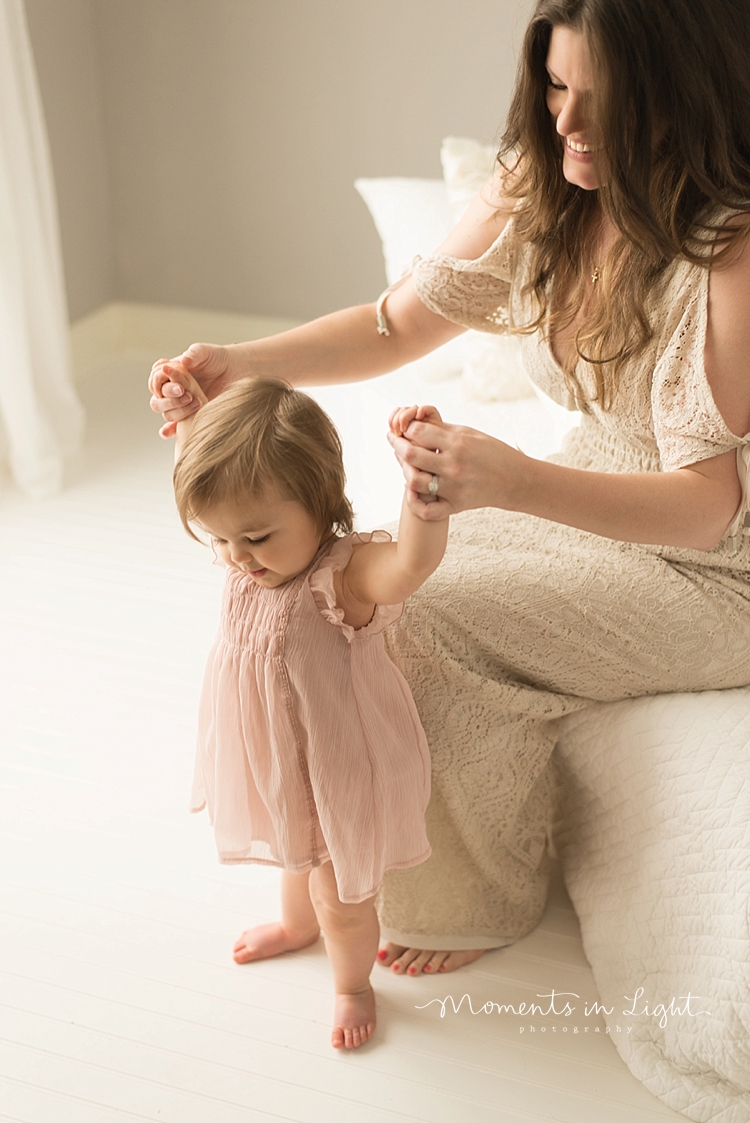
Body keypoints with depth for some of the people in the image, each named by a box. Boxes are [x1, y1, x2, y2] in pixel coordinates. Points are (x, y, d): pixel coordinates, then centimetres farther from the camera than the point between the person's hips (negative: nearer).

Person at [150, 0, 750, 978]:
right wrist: (240, 366, -16)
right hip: (588, 494, 7)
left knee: (437, 626, -19)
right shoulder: (538, 188, -7)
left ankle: (478, 900, 8)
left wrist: (508, 479, -46)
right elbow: (400, 322, 0)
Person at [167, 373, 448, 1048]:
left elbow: (412, 560, -58)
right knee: (297, 856, 37)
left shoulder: (344, 574, -35)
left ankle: (352, 985, 48)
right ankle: (297, 925, 68)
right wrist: (187, 408, -5)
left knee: (342, 901, 17)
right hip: (278, 766, 7)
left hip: (340, 774, -7)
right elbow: (204, 468, 6)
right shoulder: (250, 562, -13)